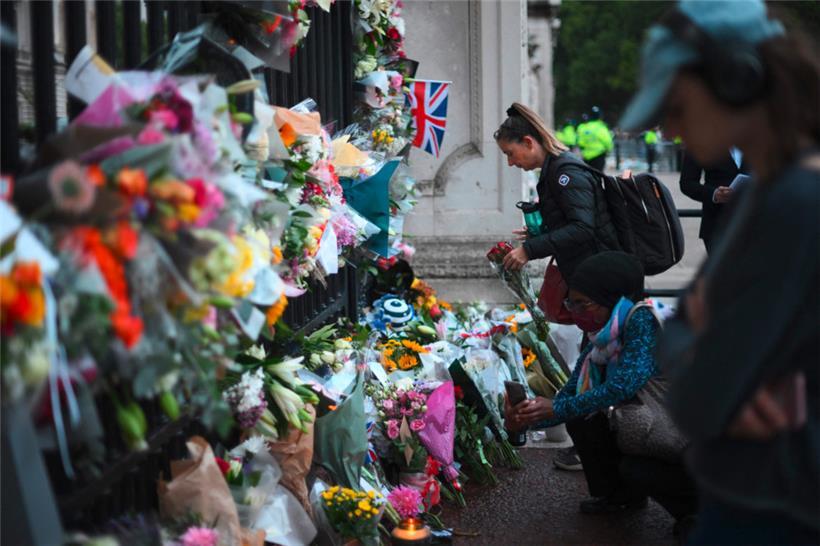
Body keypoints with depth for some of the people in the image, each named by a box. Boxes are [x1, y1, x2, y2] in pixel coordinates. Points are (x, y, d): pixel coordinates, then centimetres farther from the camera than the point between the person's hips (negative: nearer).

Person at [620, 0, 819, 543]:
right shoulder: (771, 189, 8)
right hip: (754, 501, 9)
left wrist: (704, 361, 0)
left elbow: (698, 404, -22)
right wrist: (721, 372, -10)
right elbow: (681, 330, 12)